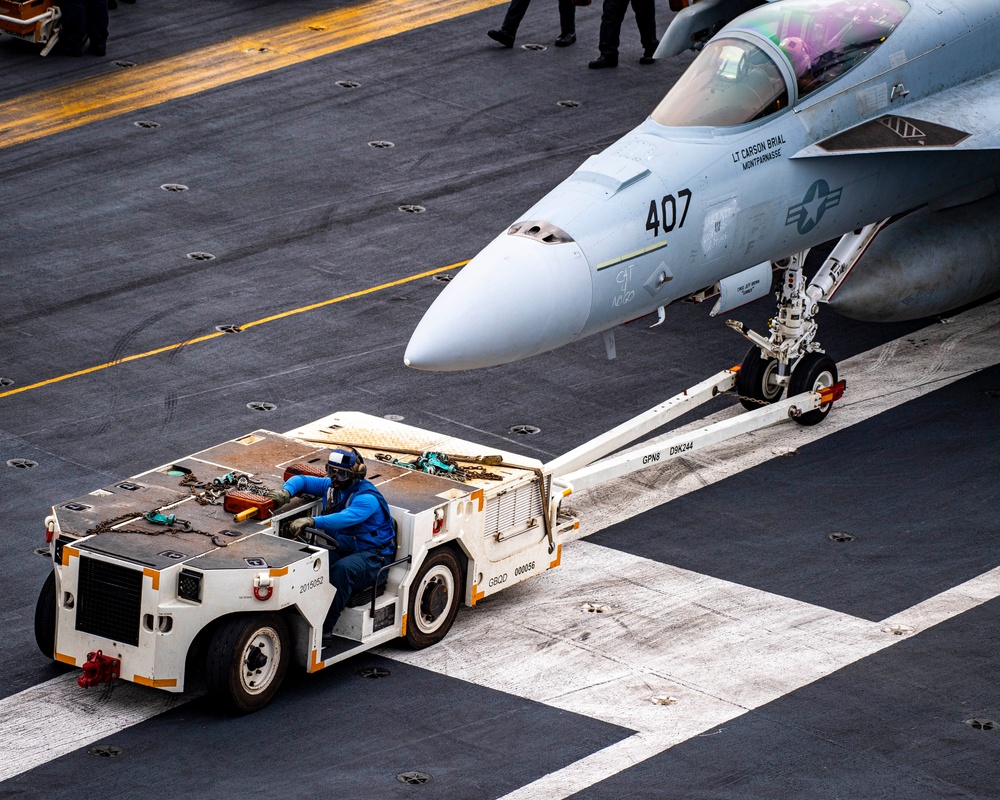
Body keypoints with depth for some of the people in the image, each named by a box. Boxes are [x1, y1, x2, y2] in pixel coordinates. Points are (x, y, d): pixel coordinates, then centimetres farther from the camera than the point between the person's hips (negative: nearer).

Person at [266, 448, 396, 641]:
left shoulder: (367, 498, -21)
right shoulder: (331, 486, 4)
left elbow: (345, 519, -39)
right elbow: (302, 480, 11)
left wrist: (312, 521, -53)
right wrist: (286, 492, -14)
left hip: (372, 555, -7)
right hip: (341, 549, 7)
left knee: (343, 569, -38)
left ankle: (325, 627, -34)